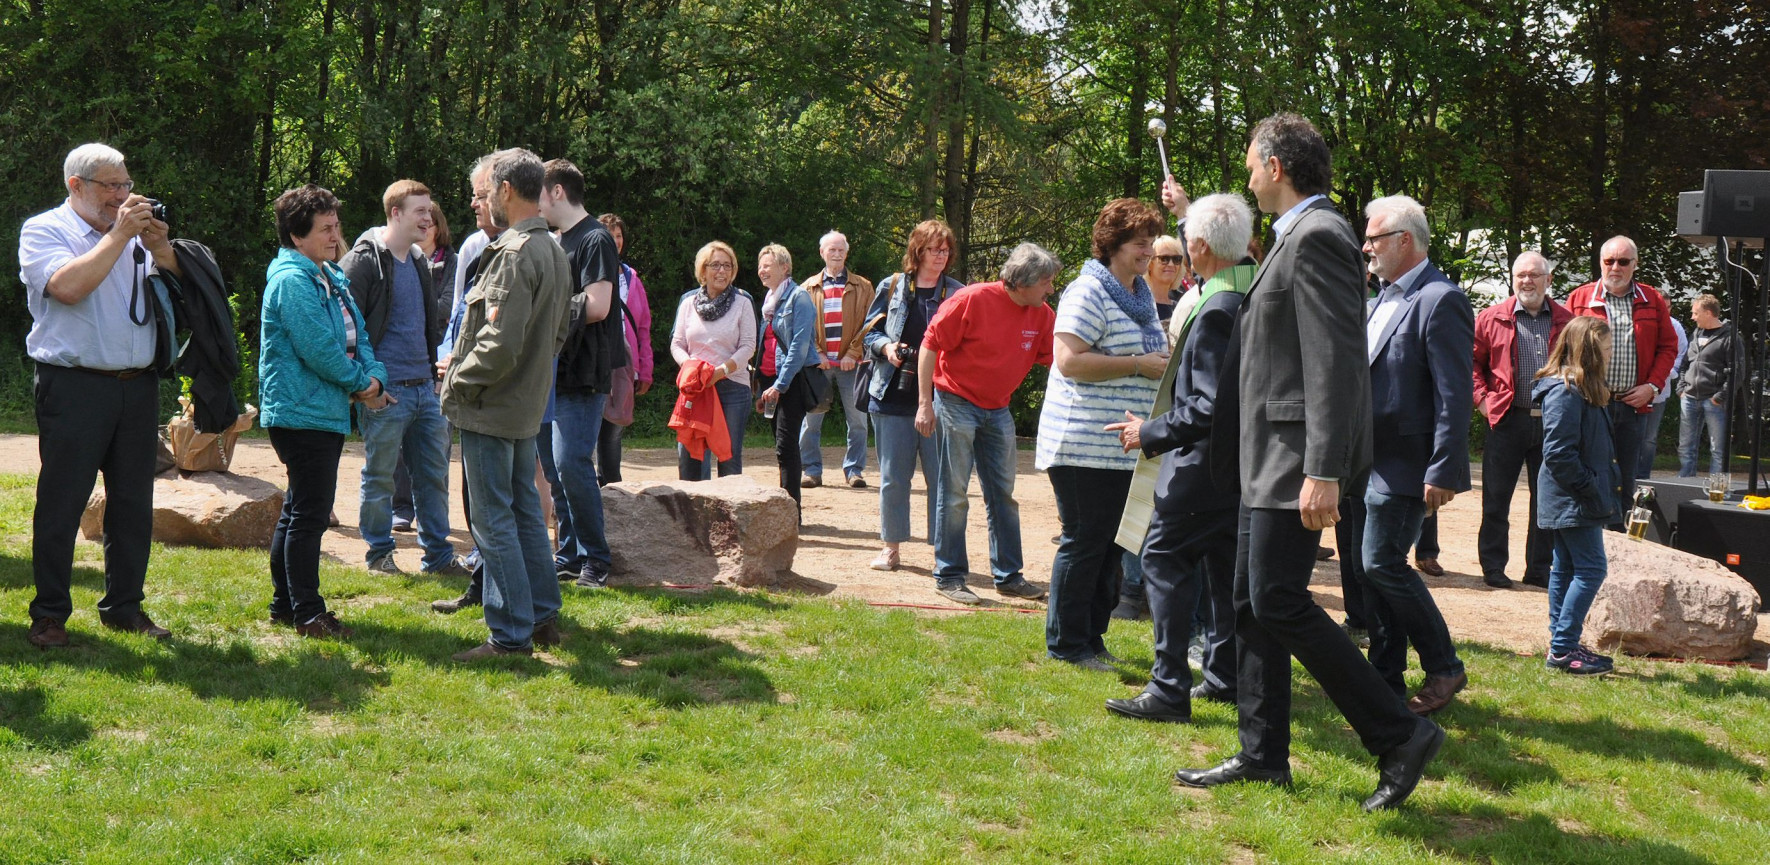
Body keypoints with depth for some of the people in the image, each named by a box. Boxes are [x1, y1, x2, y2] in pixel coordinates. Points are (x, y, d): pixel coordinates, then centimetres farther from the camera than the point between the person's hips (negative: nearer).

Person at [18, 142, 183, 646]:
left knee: (133, 502, 9)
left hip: (138, 385, 5)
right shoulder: (44, 230, 0)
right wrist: (119, 235, -13)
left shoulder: (138, 234, 16)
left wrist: (160, 249, -4)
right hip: (74, 386, -5)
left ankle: (124, 608, 19)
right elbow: (68, 286, -18)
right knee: (61, 504, -1)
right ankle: (50, 614, 8)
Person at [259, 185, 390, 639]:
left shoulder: (331, 277, 15)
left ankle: (285, 603, 24)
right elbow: (317, 348, -21)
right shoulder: (292, 280, -16)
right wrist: (360, 384, -9)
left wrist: (374, 378, -3)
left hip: (326, 411, 10)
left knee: (299, 511, 16)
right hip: (301, 412, -10)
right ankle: (307, 613, 0)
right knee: (309, 514, -6)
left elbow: (357, 334, 16)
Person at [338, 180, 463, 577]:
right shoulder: (363, 261, -10)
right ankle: (379, 555, 16)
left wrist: (435, 374, 16)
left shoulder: (419, 261, 15)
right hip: (385, 394, -7)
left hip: (425, 390, 7)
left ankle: (439, 555, 18)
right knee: (379, 478, 4)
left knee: (434, 475, 10)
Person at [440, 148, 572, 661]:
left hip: (491, 407, -10)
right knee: (525, 511, 18)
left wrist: (460, 383, -11)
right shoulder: (555, 253, 10)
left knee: (494, 521, -3)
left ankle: (511, 634, 1)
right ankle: (543, 616, 25)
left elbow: (500, 344, -25)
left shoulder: (515, 254, -21)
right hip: (528, 405, 10)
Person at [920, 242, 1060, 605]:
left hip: (998, 410, 6)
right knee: (954, 494, -3)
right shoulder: (974, 300, -16)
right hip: (957, 403, -6)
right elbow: (930, 345, -13)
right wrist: (925, 403, -15)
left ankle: (1008, 575, 17)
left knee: (1003, 494, 9)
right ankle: (949, 576, 5)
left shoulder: (1042, 316, 1)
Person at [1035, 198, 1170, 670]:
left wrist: (1164, 363, 11)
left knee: (1112, 545, 12)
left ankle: (1092, 638, 22)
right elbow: (1069, 361, -22)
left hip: (1125, 447, 9)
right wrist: (1139, 364, -19)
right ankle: (1066, 645, 5)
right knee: (1083, 543, -4)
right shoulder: (1088, 292, -12)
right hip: (1085, 444, -9)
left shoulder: (1143, 295, 17)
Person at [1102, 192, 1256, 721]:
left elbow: (1211, 406, -24)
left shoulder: (1217, 311, -22)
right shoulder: (1256, 294, 6)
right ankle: (1226, 677, 23)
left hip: (1205, 459, -10)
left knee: (1165, 557, -6)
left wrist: (1151, 433, -14)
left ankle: (1169, 691, -8)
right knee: (1222, 563, 16)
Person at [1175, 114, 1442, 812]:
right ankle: (1262, 755, 19)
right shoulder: (1294, 237, 17)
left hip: (1298, 456, -10)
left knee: (1279, 602, -12)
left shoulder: (1317, 236, -14)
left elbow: (1336, 361, -22)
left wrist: (1323, 472, -26)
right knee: (1252, 603, 12)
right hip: (1270, 456, 10)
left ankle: (1399, 734, -4)